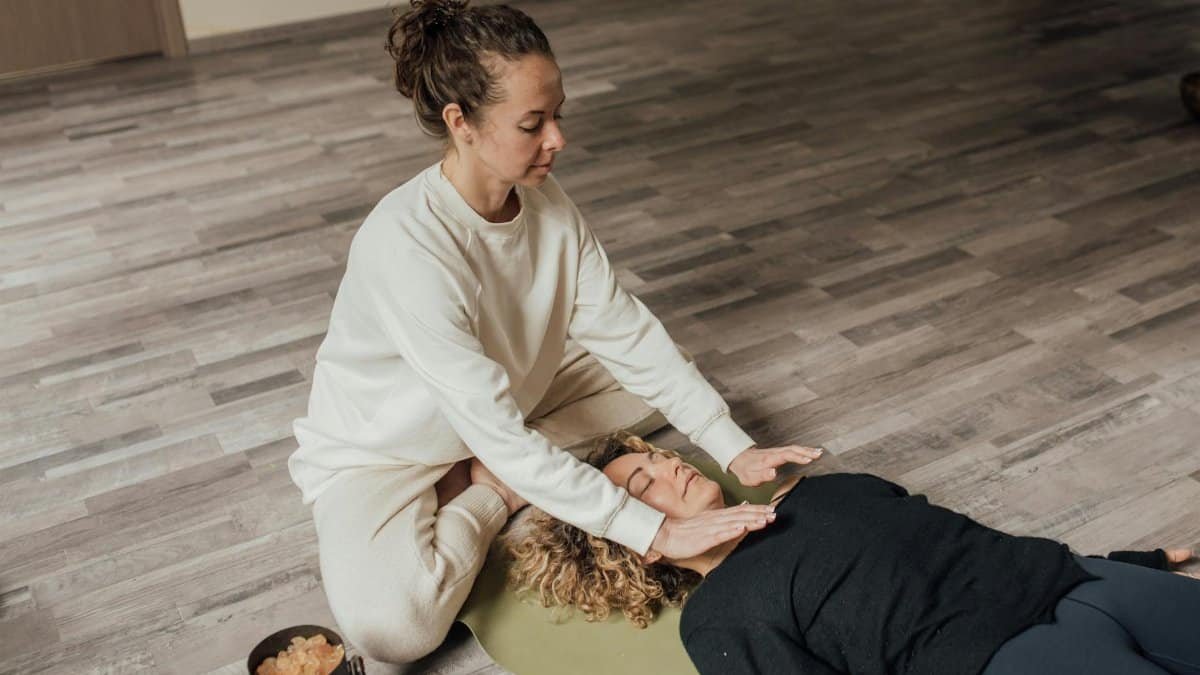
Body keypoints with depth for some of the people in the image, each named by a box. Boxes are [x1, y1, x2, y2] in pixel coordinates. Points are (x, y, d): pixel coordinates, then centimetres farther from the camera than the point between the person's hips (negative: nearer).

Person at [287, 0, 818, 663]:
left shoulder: (545, 199, -14)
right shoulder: (403, 246, -36)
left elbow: (625, 331, -11)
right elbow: (499, 436, -37)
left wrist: (735, 448, -17)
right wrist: (655, 532, -37)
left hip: (510, 401, 7)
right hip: (380, 453, -6)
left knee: (667, 373, 1)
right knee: (390, 621, -34)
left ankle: (487, 480, -5)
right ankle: (496, 498, -5)